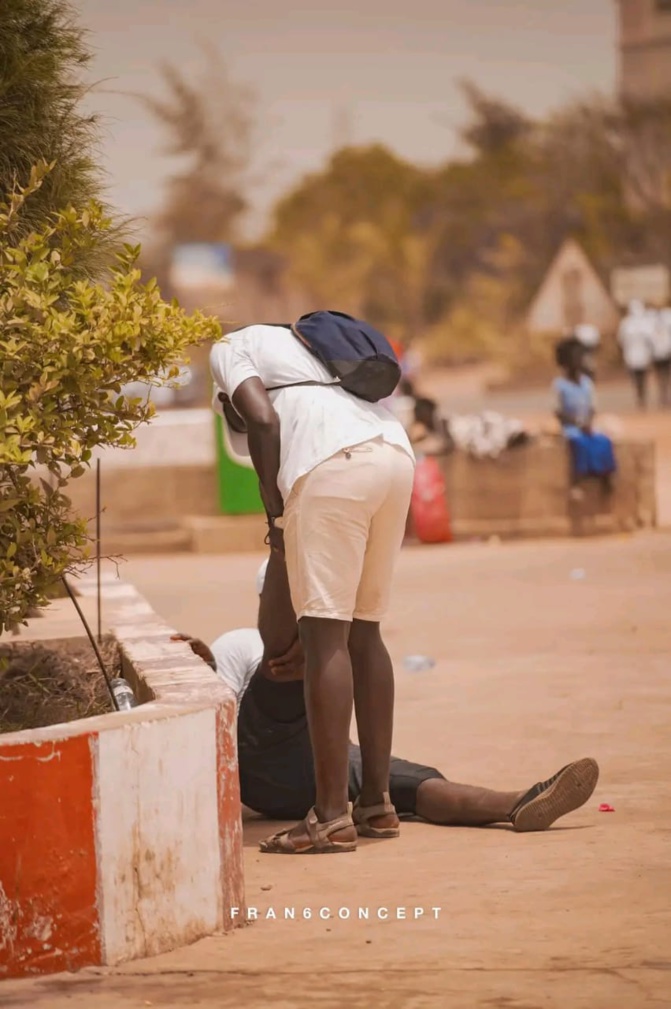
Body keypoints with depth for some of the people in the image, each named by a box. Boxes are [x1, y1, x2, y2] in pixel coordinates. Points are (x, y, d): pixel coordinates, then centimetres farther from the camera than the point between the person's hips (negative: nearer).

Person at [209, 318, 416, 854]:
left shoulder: (230, 349, 18)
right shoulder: (302, 344, 38)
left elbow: (263, 420, -2)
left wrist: (275, 514, 4)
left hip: (334, 461, -7)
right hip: (395, 452, 8)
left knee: (325, 634, -8)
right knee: (363, 632, 15)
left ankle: (332, 817, -11)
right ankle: (377, 802, 17)